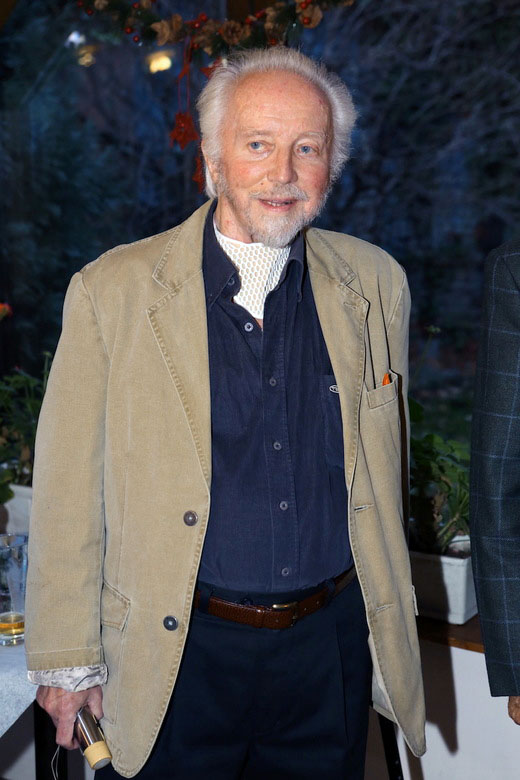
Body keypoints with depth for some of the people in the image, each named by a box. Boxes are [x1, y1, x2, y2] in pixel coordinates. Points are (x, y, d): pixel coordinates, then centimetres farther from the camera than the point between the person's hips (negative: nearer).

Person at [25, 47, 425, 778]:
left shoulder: (375, 284, 1)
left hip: (332, 648, 3)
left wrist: (388, 629, 16)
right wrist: (68, 660, -2)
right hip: (177, 655, -2)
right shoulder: (112, 292, -8)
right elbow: (70, 492, -4)